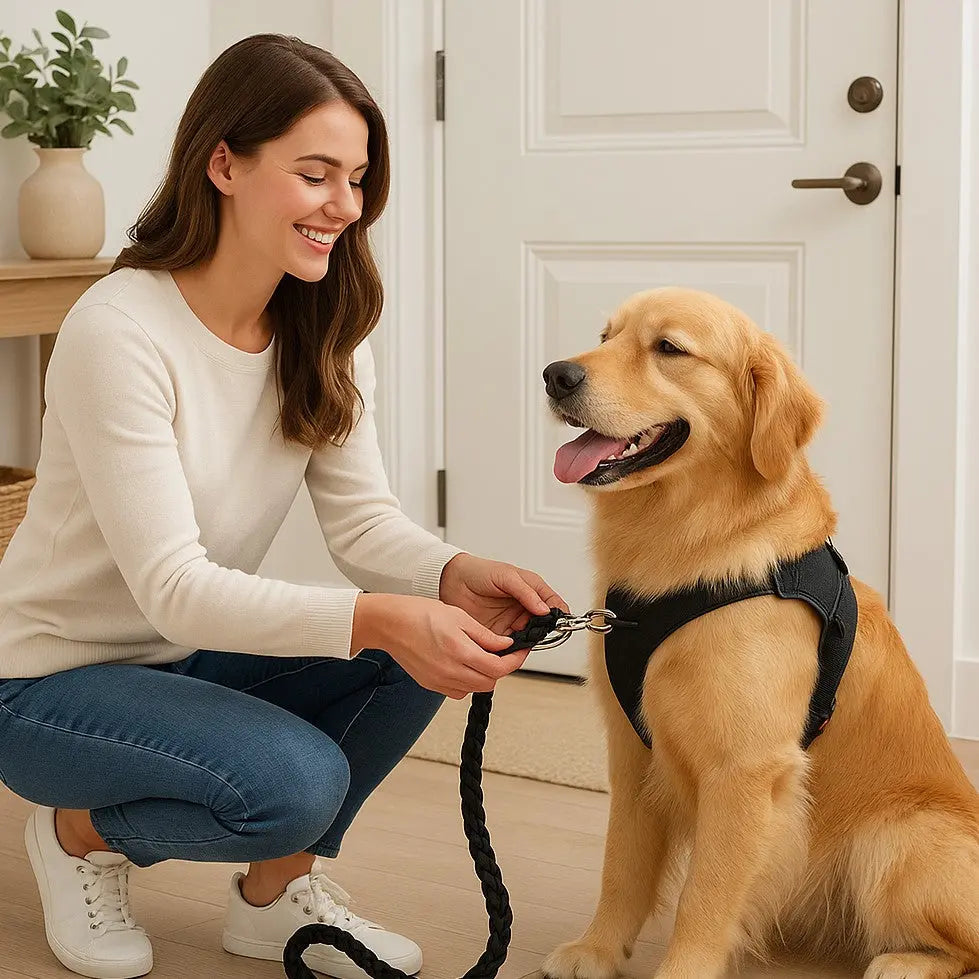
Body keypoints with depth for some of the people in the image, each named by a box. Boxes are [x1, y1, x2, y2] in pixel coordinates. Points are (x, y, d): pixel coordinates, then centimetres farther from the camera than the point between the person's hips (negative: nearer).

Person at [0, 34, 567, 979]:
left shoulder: (322, 332, -3)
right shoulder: (119, 331, -26)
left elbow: (362, 516, -8)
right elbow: (173, 589, -30)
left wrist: (454, 576, -31)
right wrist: (377, 619, -43)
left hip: (193, 656, 7)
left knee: (419, 639, -16)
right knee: (296, 778, -30)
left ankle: (276, 893, 4)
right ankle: (81, 830, 2)